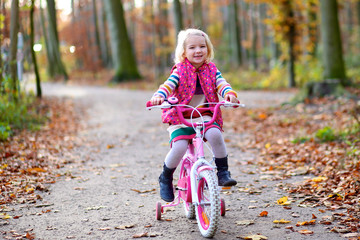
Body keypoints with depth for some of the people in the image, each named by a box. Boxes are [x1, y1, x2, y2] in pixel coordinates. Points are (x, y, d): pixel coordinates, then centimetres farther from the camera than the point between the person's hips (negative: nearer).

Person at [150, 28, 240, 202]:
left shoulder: (211, 70, 8)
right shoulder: (180, 71, -1)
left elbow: (221, 84, -6)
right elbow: (168, 85, -14)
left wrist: (230, 94, -29)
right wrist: (158, 96, -36)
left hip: (205, 116, 2)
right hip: (180, 117, -2)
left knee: (215, 134, -30)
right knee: (179, 146, -25)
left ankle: (223, 172, -12)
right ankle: (165, 179, 3)